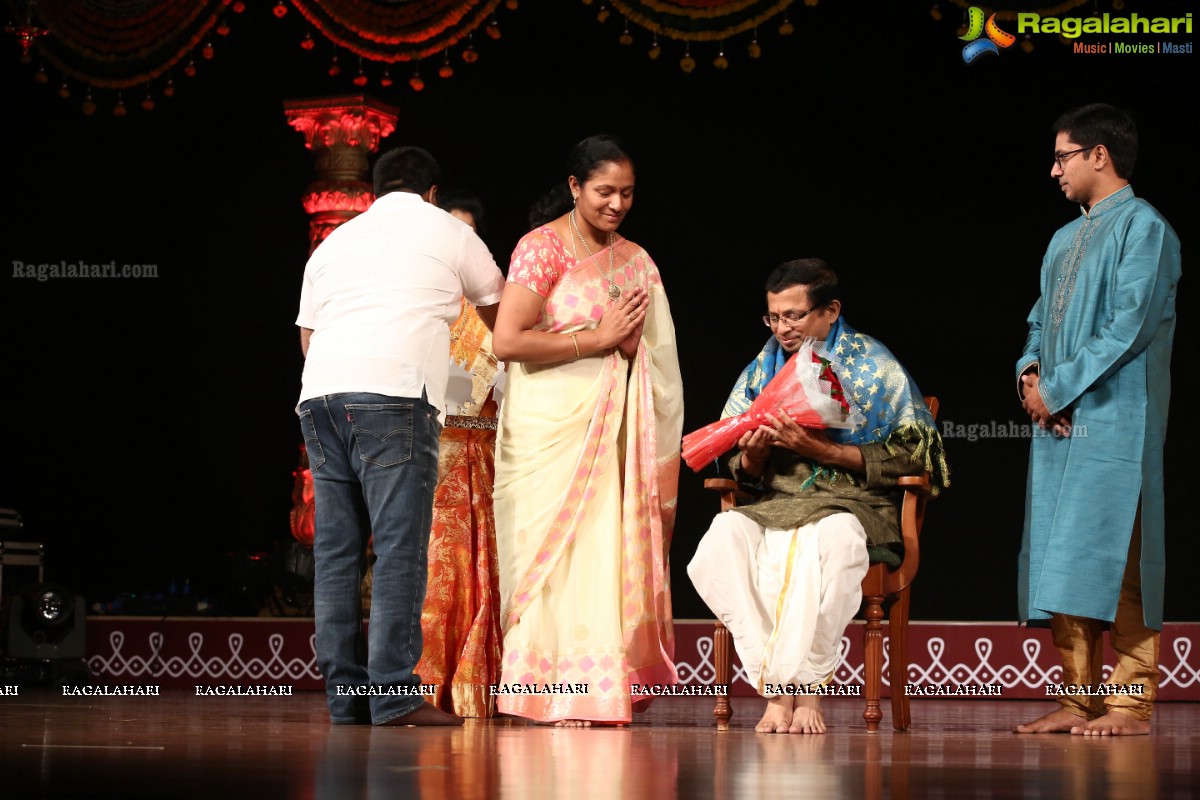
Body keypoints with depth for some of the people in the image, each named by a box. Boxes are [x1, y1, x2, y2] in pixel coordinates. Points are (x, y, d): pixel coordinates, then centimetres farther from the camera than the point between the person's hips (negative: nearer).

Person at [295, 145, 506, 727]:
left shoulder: (334, 242, 26)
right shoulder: (447, 233, 16)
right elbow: (498, 306, 30)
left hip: (319, 395, 5)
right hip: (393, 394, -5)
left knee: (337, 548, 6)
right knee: (400, 545, -7)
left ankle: (344, 696, 6)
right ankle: (394, 695, -13)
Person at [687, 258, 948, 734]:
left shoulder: (871, 365, 7)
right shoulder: (762, 370, 18)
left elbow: (909, 455, -3)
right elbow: (743, 474, 20)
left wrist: (820, 449, -12)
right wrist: (752, 455, -6)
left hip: (854, 505, -3)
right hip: (775, 506, 4)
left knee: (834, 535, -41)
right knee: (727, 531, -32)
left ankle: (802, 685, -32)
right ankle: (779, 690, -33)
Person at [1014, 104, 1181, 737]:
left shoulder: (1142, 227, -5)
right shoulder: (1065, 240, 22)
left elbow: (1129, 326, -14)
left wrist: (1057, 387, -11)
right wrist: (1030, 372, 1)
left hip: (1114, 422, -8)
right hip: (1059, 424, 8)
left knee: (1115, 564, -9)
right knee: (1063, 564, 6)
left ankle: (1130, 705, -6)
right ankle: (1077, 700, 9)